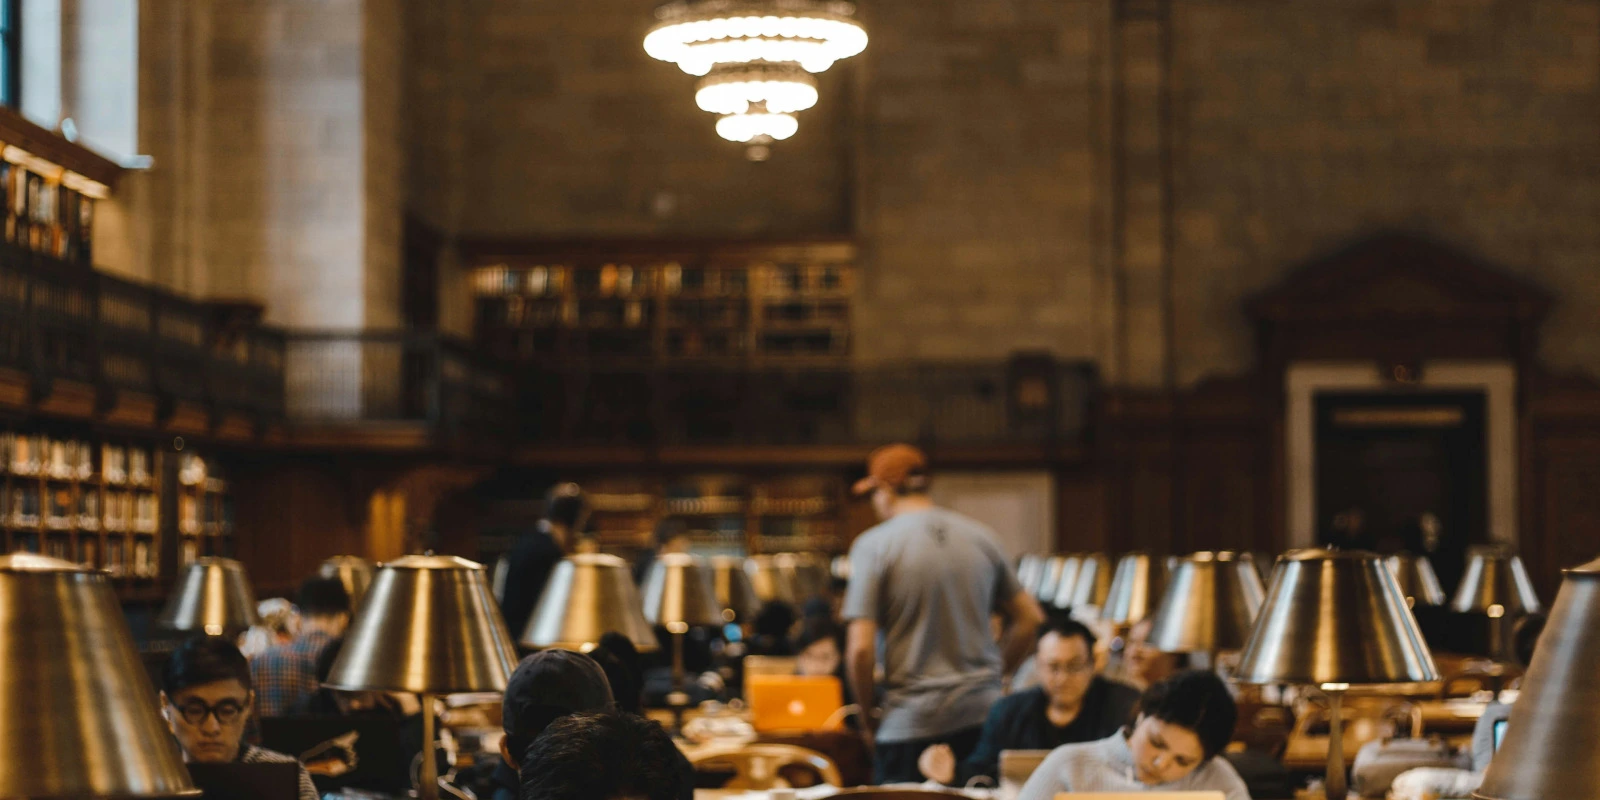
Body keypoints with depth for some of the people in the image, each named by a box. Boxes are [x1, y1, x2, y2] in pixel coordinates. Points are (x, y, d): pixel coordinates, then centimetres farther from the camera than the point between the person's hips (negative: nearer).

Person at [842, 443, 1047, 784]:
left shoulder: (873, 545, -7)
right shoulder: (981, 537, 7)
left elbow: (860, 649, -12)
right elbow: (1028, 617, 13)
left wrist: (869, 720, 1)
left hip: (911, 723, -4)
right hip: (982, 715, 4)